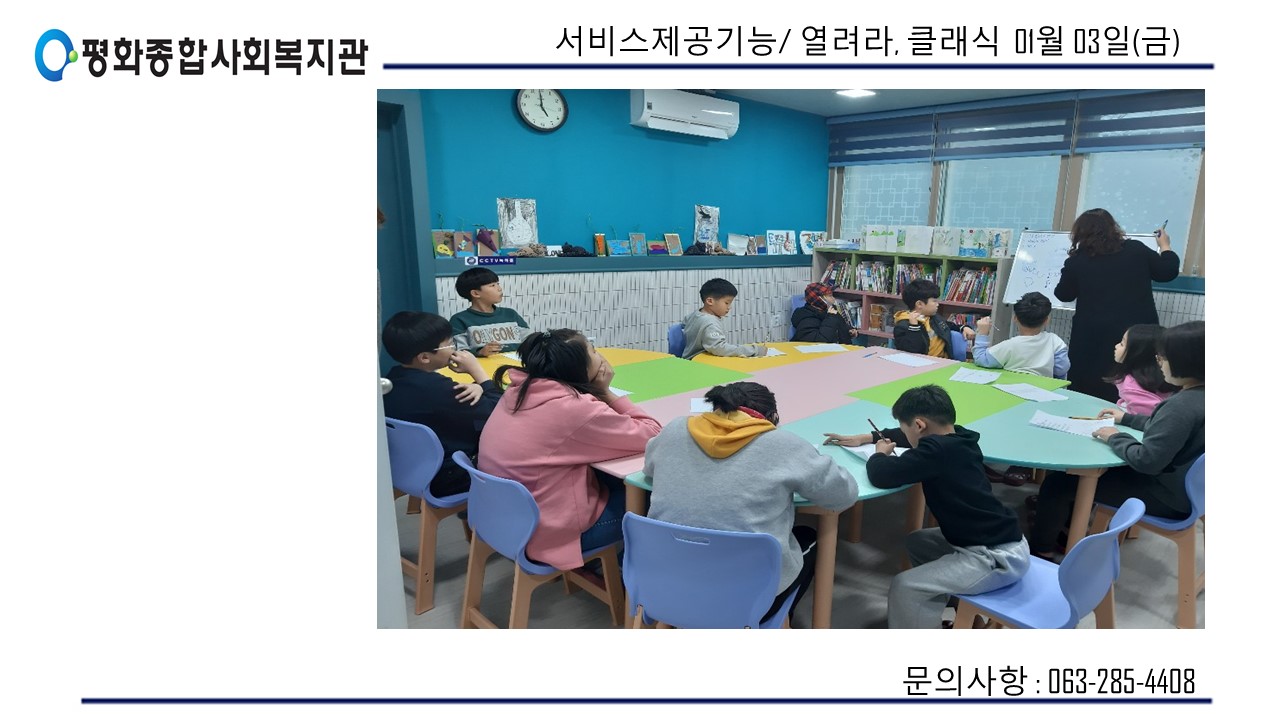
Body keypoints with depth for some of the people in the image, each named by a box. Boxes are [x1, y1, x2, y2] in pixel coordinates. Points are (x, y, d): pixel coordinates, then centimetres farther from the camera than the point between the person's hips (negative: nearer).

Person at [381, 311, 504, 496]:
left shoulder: (393, 378, -3)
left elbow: (450, 399, 7)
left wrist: (476, 387, -13)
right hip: (444, 480, -8)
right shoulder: (434, 388, -30)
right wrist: (476, 370, -13)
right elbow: (501, 410, -22)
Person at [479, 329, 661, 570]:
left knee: (616, 479, 21)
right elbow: (651, 435, -17)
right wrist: (606, 392, -10)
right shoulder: (574, 408, -27)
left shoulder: (520, 390, -2)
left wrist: (600, 394, -1)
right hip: (548, 532, -8)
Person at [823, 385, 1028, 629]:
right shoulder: (958, 438, 4)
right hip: (1002, 542, 10)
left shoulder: (938, 450, -24)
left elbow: (881, 476, -26)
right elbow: (909, 436, 23)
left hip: (999, 558, -10)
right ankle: (928, 620, 33)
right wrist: (864, 438, 24)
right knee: (917, 543, 23)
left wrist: (880, 453, -3)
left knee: (904, 587, -9)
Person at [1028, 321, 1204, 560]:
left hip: (1166, 494, -10)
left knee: (1058, 482, -6)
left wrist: (1115, 438, -17)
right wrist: (1127, 419, 17)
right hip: (1179, 484, 10)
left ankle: (1041, 551, 14)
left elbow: (1147, 460, -32)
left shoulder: (1181, 405, -31)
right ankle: (1060, 530, 33)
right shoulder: (1197, 396, 0)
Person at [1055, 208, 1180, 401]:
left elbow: (1064, 295, 12)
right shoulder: (1136, 249, 2)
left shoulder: (1077, 261, -2)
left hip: (1095, 338, -2)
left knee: (1087, 400, 9)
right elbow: (1168, 271, 15)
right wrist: (1164, 246, 33)